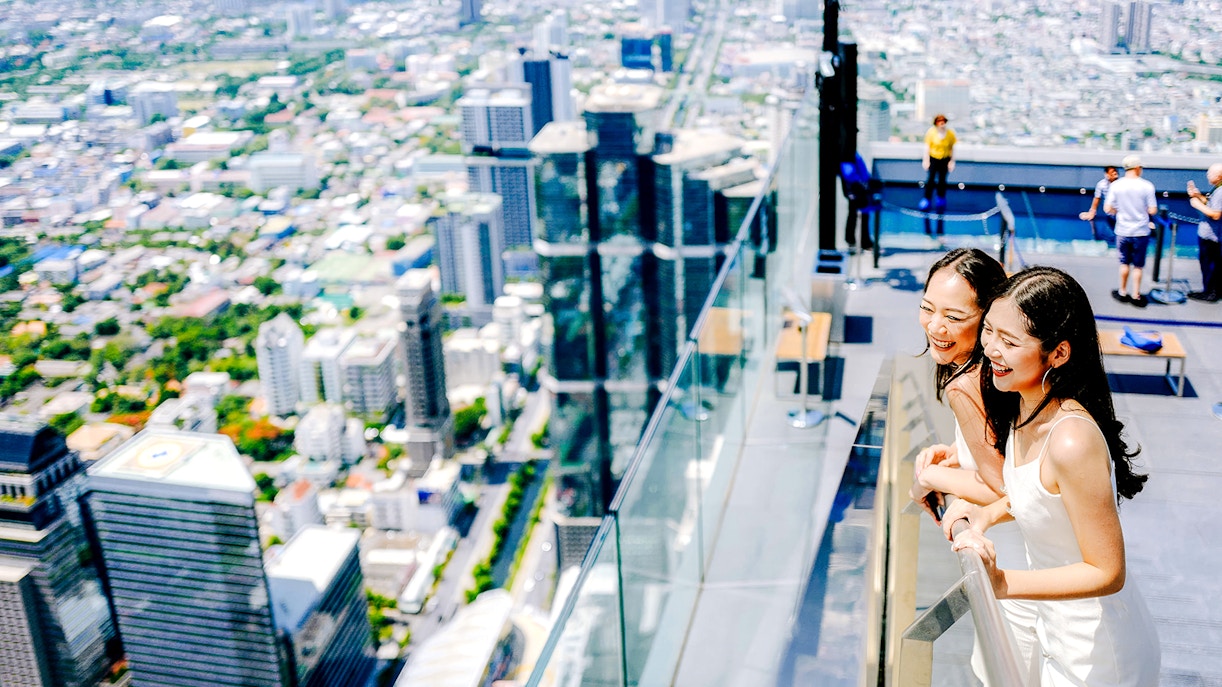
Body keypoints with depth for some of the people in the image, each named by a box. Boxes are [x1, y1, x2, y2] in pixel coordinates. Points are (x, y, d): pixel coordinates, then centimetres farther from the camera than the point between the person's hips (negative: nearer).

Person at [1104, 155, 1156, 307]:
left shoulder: (1116, 185, -7)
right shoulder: (1147, 186, -11)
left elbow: (1107, 208, -7)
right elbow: (1152, 211, -10)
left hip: (1122, 232, 2)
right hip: (1141, 232, -2)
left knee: (1124, 263, 17)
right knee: (1138, 266, 10)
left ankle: (1123, 292, 26)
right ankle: (1135, 296, 14)